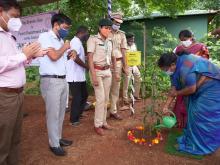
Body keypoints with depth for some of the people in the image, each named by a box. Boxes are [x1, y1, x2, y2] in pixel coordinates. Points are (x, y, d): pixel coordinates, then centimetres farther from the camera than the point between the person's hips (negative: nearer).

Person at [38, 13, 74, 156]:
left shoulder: (60, 39, 15)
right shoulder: (45, 36, -9)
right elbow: (53, 56, -22)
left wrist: (69, 56, 4)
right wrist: (65, 47, -6)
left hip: (63, 80, 8)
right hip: (51, 81, -8)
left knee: (61, 112, 15)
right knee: (53, 113, 1)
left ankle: (58, 138, 30)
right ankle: (54, 144, 16)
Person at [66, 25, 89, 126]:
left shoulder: (77, 42, 18)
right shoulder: (76, 41, -14)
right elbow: (75, 57, -26)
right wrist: (87, 66, -15)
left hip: (79, 76, 10)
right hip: (75, 76, -10)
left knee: (84, 95, 18)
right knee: (77, 98, 0)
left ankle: (78, 115, 32)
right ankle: (74, 120, 16)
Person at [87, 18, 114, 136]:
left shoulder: (109, 41, 13)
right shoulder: (93, 39, -7)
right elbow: (90, 58, -12)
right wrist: (94, 75, -19)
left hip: (107, 71, 6)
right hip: (97, 71, -6)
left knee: (106, 98, 9)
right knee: (101, 98, -8)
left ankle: (103, 122, 23)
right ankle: (97, 125, 8)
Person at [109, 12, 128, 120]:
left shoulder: (122, 34, 11)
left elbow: (123, 50, 9)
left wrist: (125, 66, 4)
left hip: (118, 63, 4)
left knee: (115, 87, 8)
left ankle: (113, 110, 19)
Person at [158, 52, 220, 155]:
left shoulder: (185, 67, -32)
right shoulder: (177, 67, -2)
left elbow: (192, 89, -28)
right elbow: (173, 88, 0)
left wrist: (177, 93, -11)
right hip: (200, 90, 9)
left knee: (199, 114, -7)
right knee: (193, 112, 12)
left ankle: (199, 146, 9)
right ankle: (191, 138, 28)